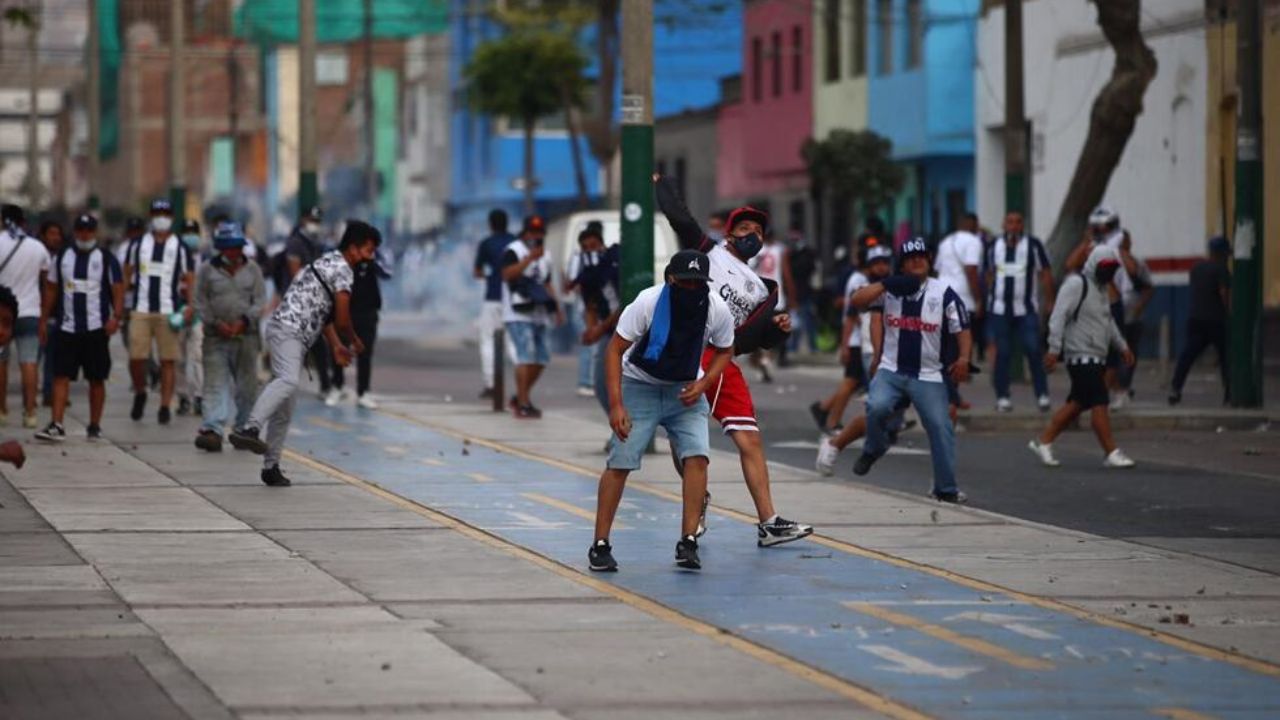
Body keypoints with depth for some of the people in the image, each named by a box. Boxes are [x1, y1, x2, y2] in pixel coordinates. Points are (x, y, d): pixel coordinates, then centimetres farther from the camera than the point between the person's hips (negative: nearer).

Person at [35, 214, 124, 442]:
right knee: (61, 376, -7)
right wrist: (44, 319, 9)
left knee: (96, 379, 5)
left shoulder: (106, 259, 1)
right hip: (67, 328, 2)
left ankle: (95, 426, 15)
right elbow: (52, 289, 14)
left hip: (96, 329, -2)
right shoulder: (62, 257, 9)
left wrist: (116, 317, -17)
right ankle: (56, 426, -12)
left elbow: (118, 290, -3)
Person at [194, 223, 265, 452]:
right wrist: (216, 323, -11)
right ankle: (212, 431, -21)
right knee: (216, 384, -11)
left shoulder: (252, 269, 6)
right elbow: (200, 303, 3)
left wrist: (243, 321, -12)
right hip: (216, 338, -2)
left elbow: (260, 301, 3)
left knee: (247, 386, 7)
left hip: (246, 336, 2)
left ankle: (244, 429, 19)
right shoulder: (208, 270, 3)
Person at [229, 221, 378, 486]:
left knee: (285, 410, 9)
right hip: (287, 329, -10)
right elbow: (342, 318, -7)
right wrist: (355, 342, 11)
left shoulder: (328, 263, 26)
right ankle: (251, 429, -52)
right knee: (288, 381, -34)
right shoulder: (343, 269, -6)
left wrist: (336, 345, 30)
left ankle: (271, 466, 10)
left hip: (294, 335, 10)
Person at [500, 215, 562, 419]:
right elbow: (507, 274, -22)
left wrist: (556, 307, 16)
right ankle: (524, 404, -18)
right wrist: (530, 258, -24)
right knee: (526, 356, -18)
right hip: (518, 315, -8)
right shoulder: (513, 251, -5)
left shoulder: (544, 257, 20)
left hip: (538, 316, 8)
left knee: (540, 359, 6)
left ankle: (519, 399, 20)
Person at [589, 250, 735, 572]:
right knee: (620, 462, -9)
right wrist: (616, 405, -22)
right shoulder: (648, 303, -25)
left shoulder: (718, 310, -16)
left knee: (697, 457, -17)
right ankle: (600, 545, 2)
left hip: (686, 390, 2)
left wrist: (702, 385, -12)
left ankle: (688, 542, -10)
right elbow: (615, 349, -16)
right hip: (639, 385, -2)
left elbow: (724, 351, 5)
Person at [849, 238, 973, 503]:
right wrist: (886, 285, -19)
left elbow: (962, 329, -4)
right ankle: (874, 449, 7)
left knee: (941, 427, -6)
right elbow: (856, 301, -8)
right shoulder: (890, 289, 1)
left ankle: (946, 489, 6)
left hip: (928, 376, -1)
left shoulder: (943, 292, -5)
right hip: (891, 371, 1)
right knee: (877, 406, -25)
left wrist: (963, 358, -20)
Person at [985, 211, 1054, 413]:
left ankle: (1042, 395, -5)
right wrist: (988, 299, 14)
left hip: (1027, 309, -2)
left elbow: (1045, 274, 1)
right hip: (999, 309, 2)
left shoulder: (1033, 245, -1)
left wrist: (1049, 301, -3)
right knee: (1002, 353, 3)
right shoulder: (994, 246, 9)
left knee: (1033, 350, -10)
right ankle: (1002, 396, 9)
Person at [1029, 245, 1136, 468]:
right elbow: (1059, 316, -18)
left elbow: (1108, 321, 30)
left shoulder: (1101, 288, 19)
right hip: (1081, 356, -10)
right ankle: (1112, 453, -9)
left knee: (1077, 404, 10)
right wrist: (1054, 349, -23)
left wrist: (1122, 346, 28)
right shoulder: (1077, 284, -11)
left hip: (1096, 357, 10)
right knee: (1099, 403, -11)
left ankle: (1044, 442, 17)